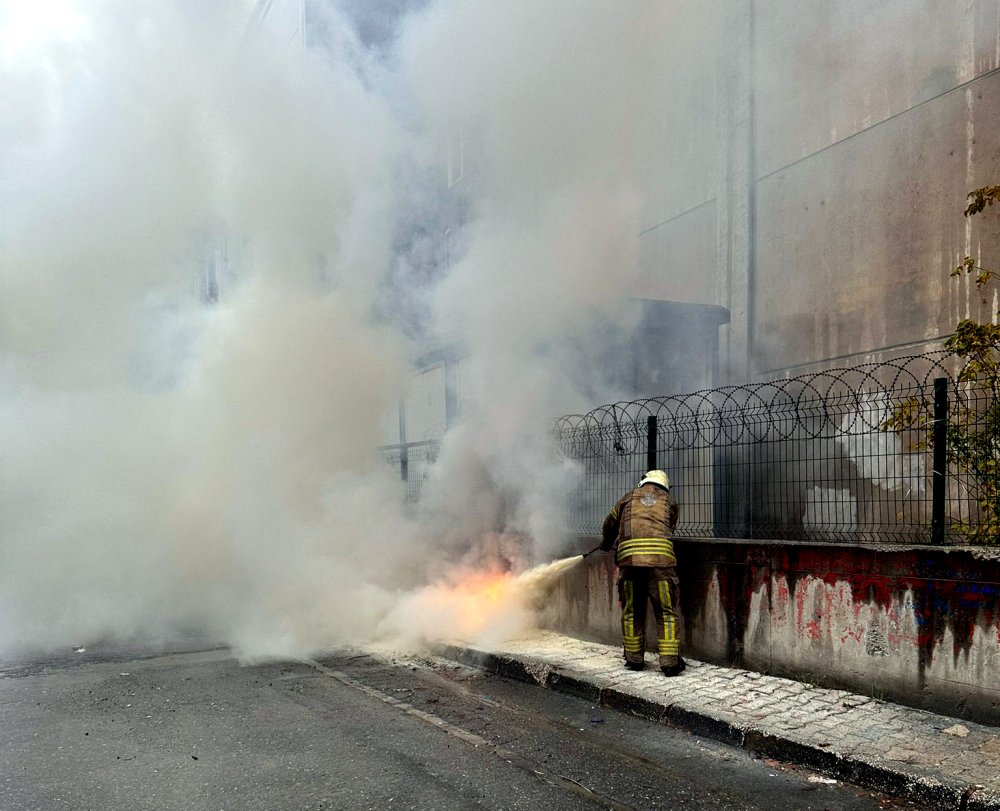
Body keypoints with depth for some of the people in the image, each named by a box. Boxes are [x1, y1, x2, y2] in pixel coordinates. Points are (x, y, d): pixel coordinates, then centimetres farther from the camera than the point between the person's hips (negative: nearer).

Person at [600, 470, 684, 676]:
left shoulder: (628, 498, 23)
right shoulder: (669, 501, 22)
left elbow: (609, 526, 33)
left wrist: (606, 545, 53)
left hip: (629, 557, 1)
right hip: (661, 557, -1)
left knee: (631, 611, 13)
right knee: (666, 611, 5)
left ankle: (634, 658, 20)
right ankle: (670, 661, 2)